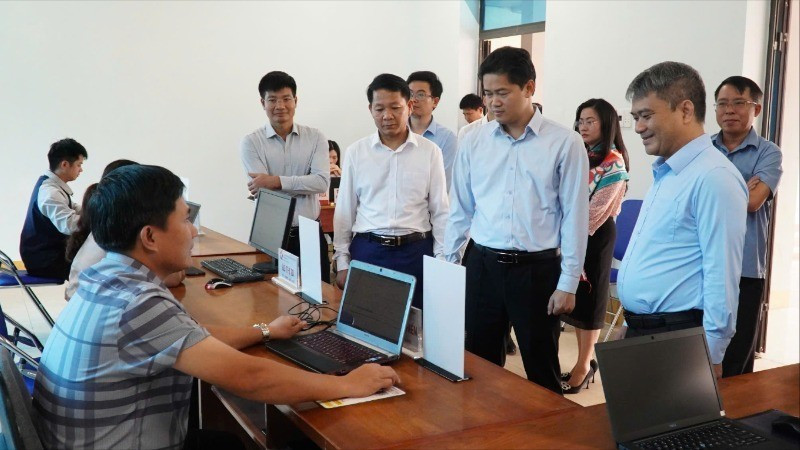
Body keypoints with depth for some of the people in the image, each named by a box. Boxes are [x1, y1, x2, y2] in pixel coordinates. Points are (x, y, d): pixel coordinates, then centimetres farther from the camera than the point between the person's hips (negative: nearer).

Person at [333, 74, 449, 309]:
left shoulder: (430, 151, 0)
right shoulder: (355, 152, 3)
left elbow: (440, 211, 3)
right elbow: (345, 210, 7)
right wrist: (342, 263, 5)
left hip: (416, 252, 0)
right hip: (367, 251, 1)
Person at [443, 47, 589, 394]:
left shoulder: (564, 143, -6)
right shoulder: (474, 142, 4)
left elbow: (575, 216, -5)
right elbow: (460, 209, 10)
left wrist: (568, 283, -7)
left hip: (538, 270, -3)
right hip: (483, 265, 3)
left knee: (542, 371, 10)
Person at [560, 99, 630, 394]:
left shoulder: (614, 162, -11)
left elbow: (597, 209, -15)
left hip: (596, 235, -7)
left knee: (589, 297, 1)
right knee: (575, 296, 9)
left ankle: (583, 366, 11)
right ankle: (585, 361, 20)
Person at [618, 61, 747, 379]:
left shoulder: (713, 178, -18)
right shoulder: (665, 173, 13)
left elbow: (721, 278, -21)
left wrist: (709, 357, -19)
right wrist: (634, 325, 19)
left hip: (677, 339, -9)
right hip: (638, 331, 9)